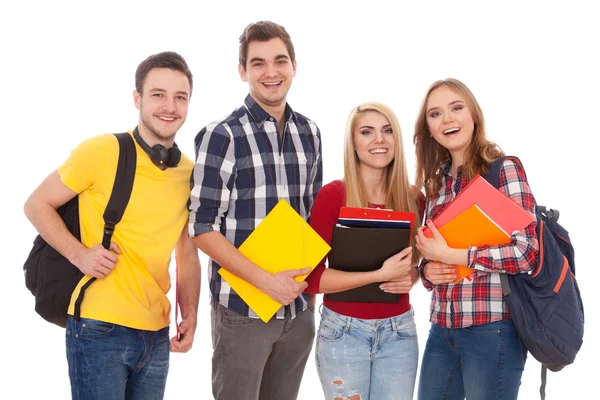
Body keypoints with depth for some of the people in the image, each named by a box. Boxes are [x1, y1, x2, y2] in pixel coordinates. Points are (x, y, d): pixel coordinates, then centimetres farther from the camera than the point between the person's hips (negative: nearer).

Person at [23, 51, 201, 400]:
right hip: (99, 329, -5)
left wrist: (190, 316, 4)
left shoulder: (190, 173, 6)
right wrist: (79, 254, -14)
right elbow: (38, 205, -1)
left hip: (157, 335, 5)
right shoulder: (101, 151, -9)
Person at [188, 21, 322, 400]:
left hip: (298, 305, 5)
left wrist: (309, 274, 1)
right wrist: (266, 280, -18)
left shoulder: (309, 133, 7)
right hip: (242, 307, -5)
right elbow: (203, 228, -11)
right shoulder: (222, 136, -9)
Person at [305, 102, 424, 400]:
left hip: (399, 331, 3)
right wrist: (380, 274, -21)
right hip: (343, 331, -3)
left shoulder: (413, 198, 1)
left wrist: (410, 277, -6)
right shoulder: (333, 195, -11)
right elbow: (311, 277, -14)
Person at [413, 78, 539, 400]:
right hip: (442, 328, 6)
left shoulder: (504, 170, -7)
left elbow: (527, 251, -16)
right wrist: (427, 269, -4)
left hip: (492, 329, -6)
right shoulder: (436, 181, 11)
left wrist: (450, 255, -17)